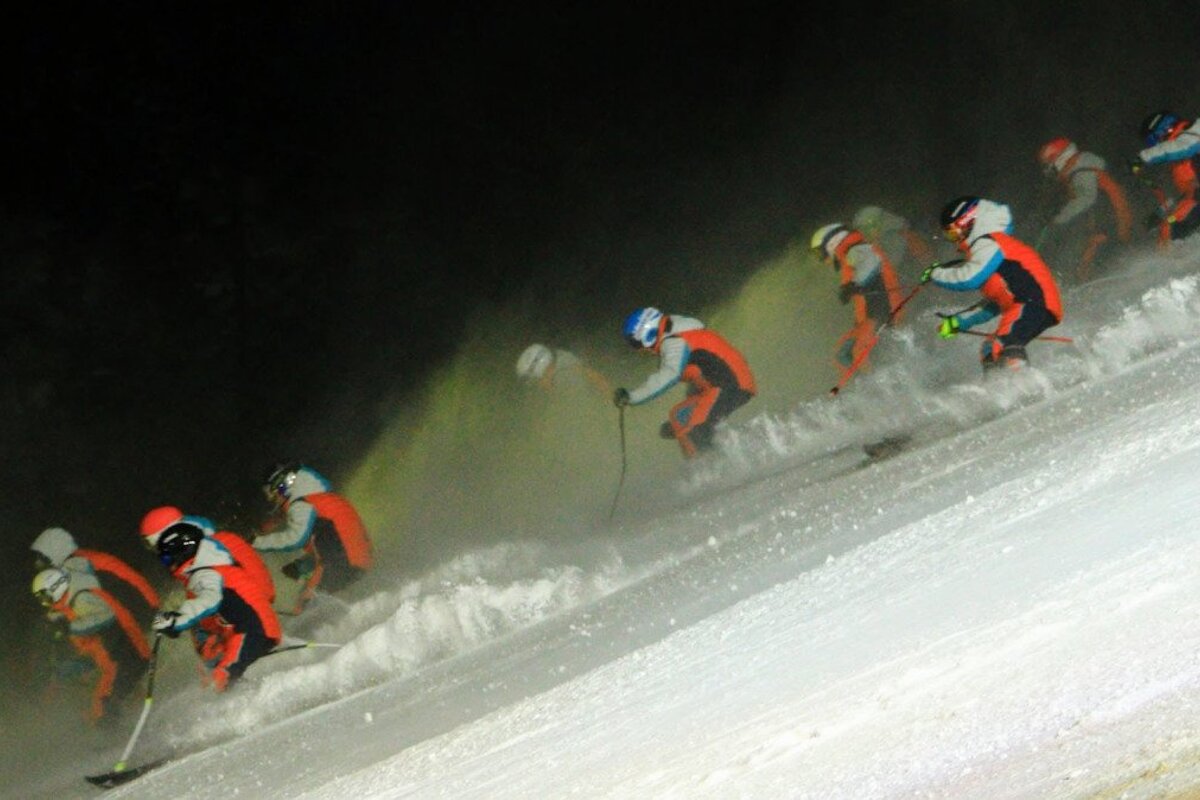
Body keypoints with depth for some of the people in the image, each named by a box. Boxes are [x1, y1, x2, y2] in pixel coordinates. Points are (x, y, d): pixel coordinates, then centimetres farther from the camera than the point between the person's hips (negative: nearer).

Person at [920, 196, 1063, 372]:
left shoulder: (988, 243, -1)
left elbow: (969, 279, -17)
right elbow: (995, 302, 33)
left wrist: (936, 273, 1)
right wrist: (958, 322, 33)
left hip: (1034, 303, -10)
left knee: (1004, 347, -29)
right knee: (990, 352, 13)